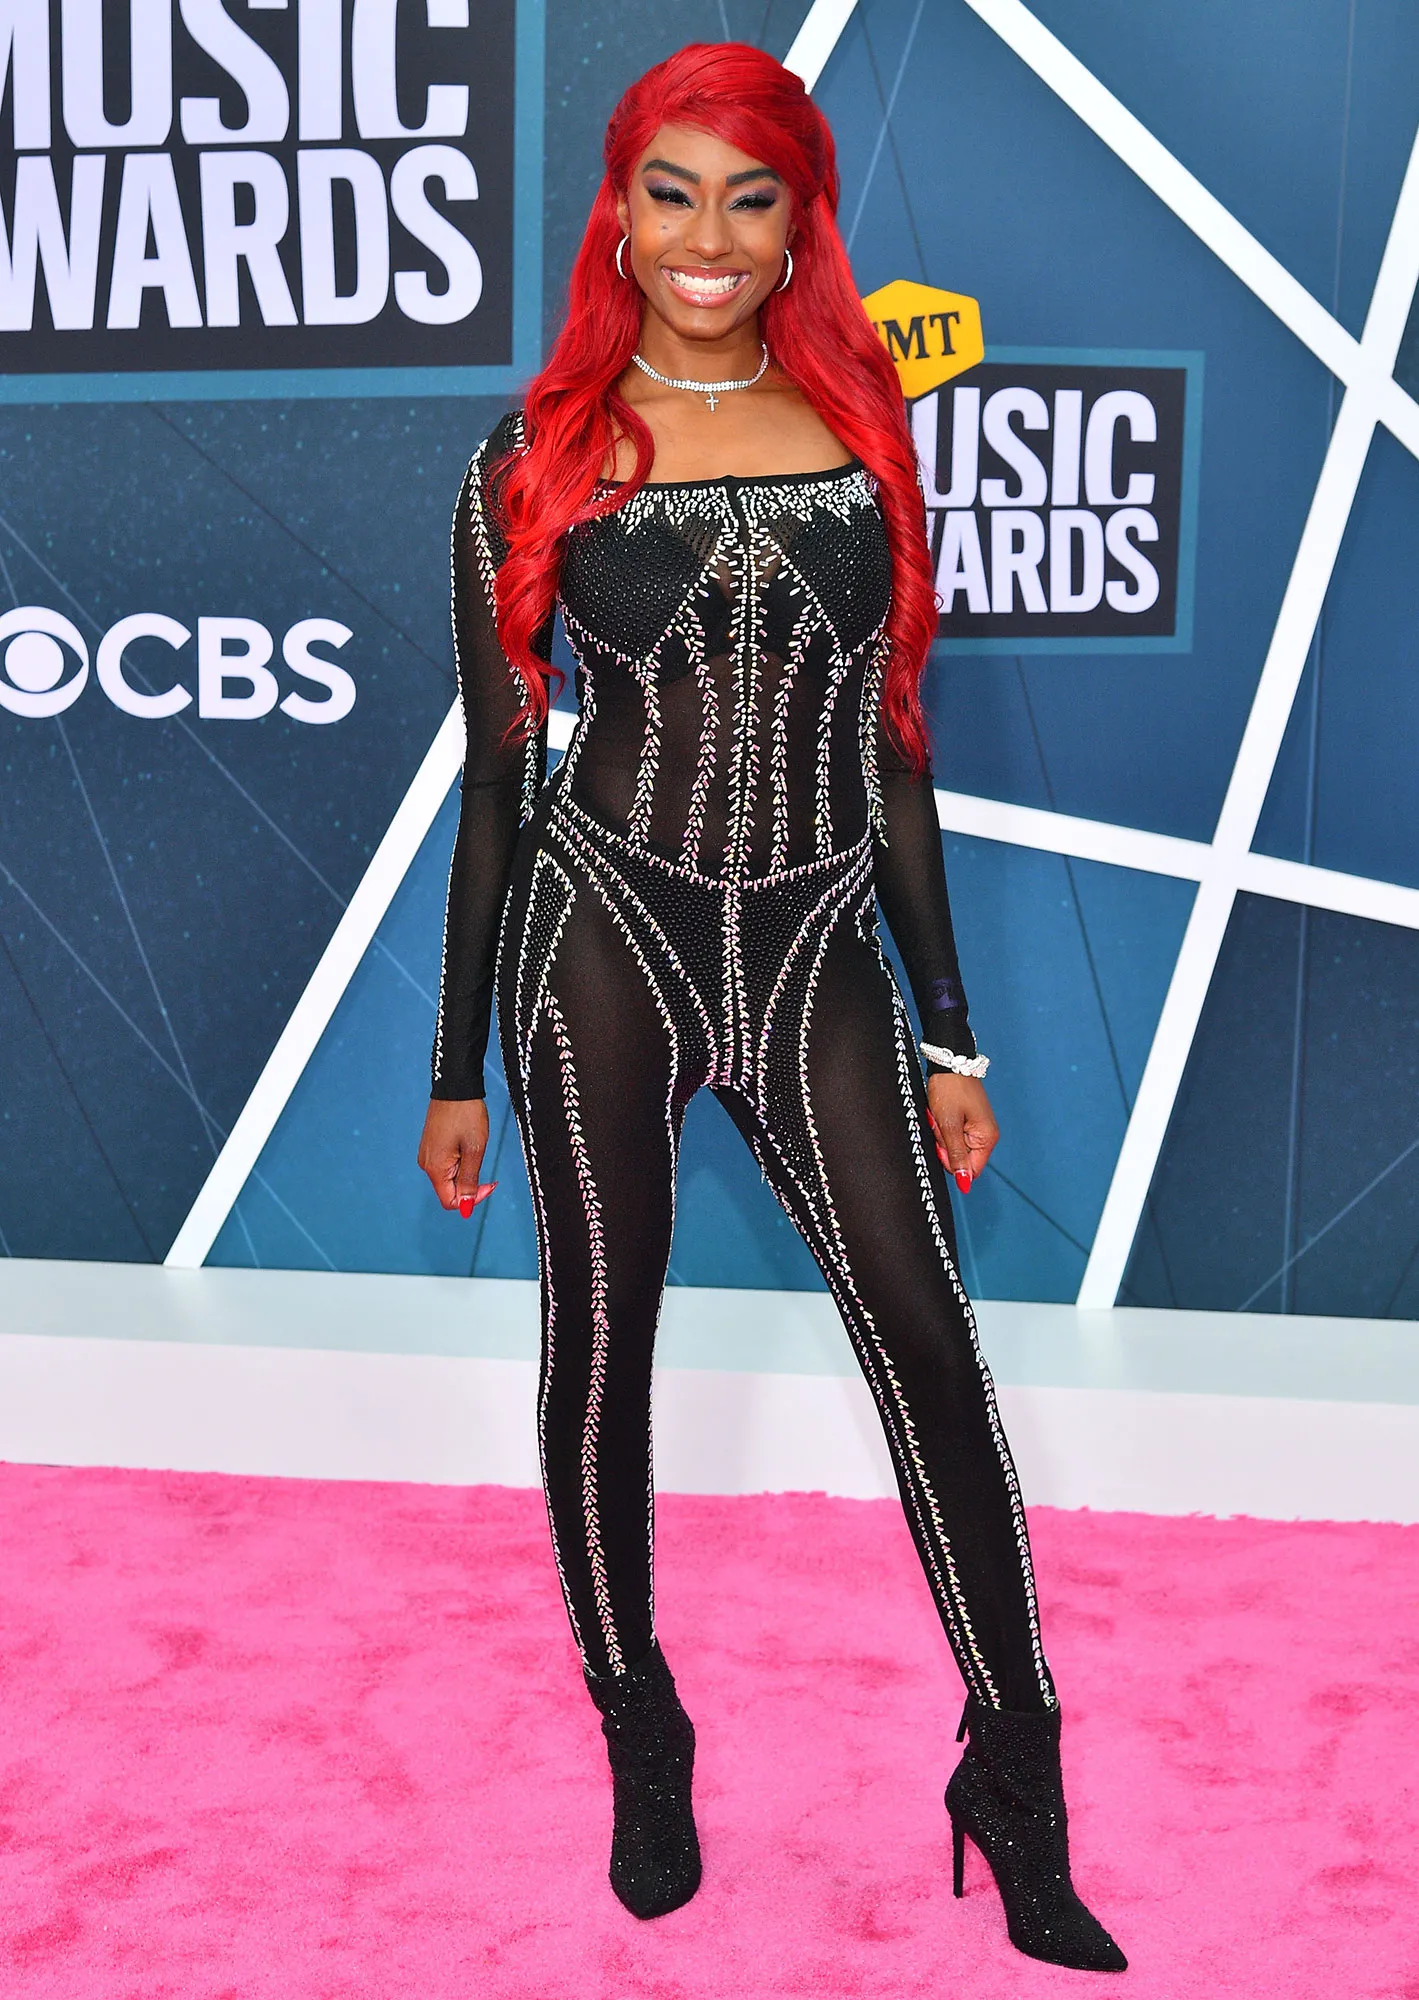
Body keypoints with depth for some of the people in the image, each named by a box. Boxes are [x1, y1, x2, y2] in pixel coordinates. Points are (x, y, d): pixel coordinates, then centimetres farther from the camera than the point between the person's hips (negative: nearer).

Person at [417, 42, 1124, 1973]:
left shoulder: (861, 433, 7)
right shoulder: (535, 463, 2)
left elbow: (889, 747, 9)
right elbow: (498, 775, 4)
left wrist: (950, 1035, 9)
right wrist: (459, 1069, 5)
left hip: (819, 949, 2)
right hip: (603, 939, -1)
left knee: (930, 1339, -3)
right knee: (602, 1341, 8)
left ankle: (1016, 1779, 16)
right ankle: (639, 1729, 32)